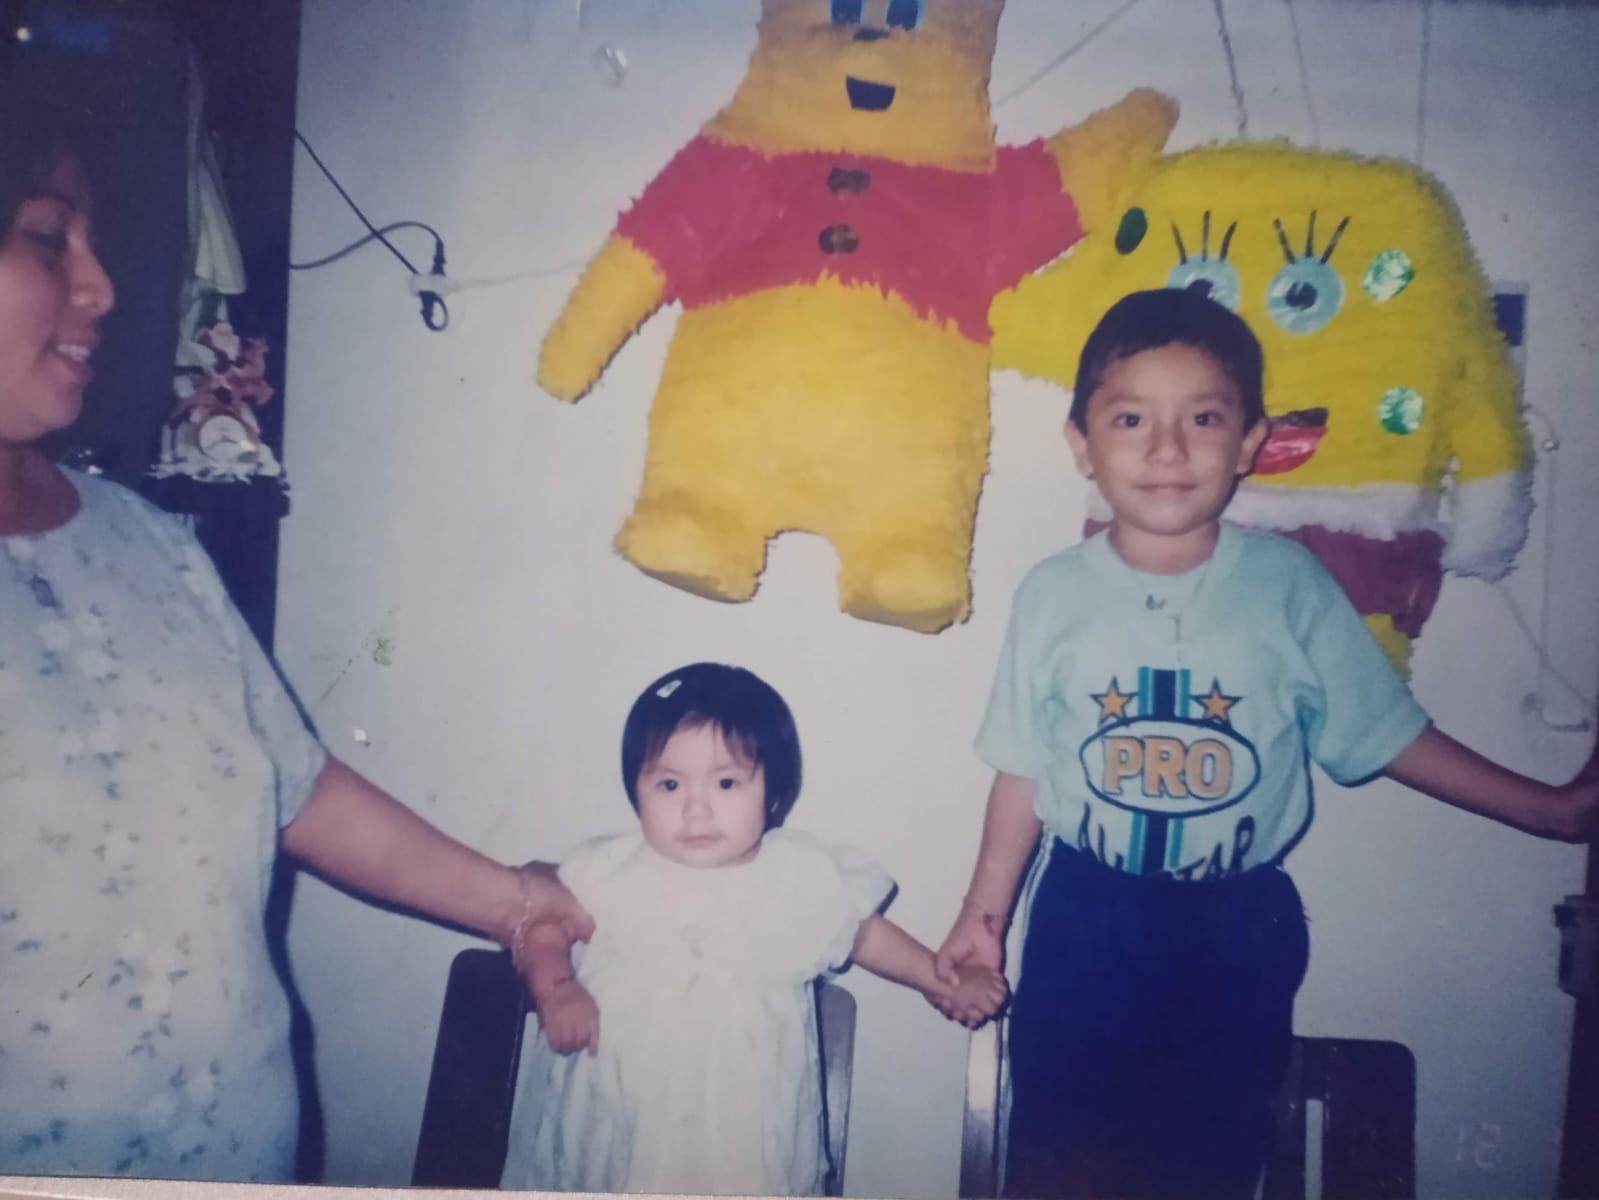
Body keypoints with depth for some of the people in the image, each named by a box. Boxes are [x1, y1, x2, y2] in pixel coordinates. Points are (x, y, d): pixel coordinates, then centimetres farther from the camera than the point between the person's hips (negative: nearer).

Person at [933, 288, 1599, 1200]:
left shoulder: (1290, 586, -11)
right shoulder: (1055, 595, -10)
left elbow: (1386, 733, -1)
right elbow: (1024, 769, -2)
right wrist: (986, 912, 2)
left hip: (1241, 928, 0)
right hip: (1088, 919, 0)